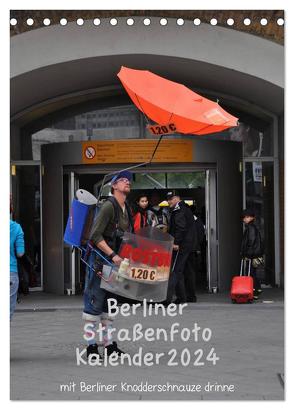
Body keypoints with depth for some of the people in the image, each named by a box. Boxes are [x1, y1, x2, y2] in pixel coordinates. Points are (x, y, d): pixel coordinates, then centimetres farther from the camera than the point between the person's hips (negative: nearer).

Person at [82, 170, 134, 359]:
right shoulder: (109, 206, -14)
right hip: (100, 260, -9)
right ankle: (91, 345, 1)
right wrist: (112, 255, -25)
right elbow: (95, 236, -21)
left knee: (109, 302, 13)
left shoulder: (127, 209, 12)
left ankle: (109, 344, 20)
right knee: (94, 303, -3)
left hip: (115, 261, 9)